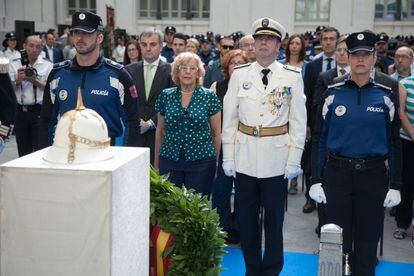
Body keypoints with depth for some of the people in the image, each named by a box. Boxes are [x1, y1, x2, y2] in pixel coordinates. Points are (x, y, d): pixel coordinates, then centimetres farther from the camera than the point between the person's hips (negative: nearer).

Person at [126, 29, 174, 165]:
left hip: (159, 132, -2)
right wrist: (136, 122, -6)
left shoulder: (171, 71, 2)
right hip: (134, 132, 2)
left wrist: (151, 123, -9)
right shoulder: (129, 70, 10)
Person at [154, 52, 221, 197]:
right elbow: (160, 131, 13)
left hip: (201, 162, -2)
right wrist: (156, 162, 14)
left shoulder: (209, 97, 0)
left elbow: (216, 133, 5)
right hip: (169, 161, 2)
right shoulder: (165, 96, 6)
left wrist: (215, 161, 5)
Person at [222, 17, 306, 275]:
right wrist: (228, 157, 2)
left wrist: (294, 160, -4)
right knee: (247, 218, 11)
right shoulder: (239, 74, 3)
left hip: (277, 159, -1)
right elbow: (229, 118, 5)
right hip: (245, 157, 2)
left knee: (274, 219, 8)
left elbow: (299, 121, 0)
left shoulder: (293, 76, -1)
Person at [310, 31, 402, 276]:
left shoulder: (386, 96, 1)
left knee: (368, 241, 10)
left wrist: (395, 186, 1)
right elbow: (319, 139, 2)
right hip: (337, 173, 0)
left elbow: (395, 143, 4)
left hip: (373, 175, 0)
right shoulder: (333, 93, 0)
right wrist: (316, 180, -3)